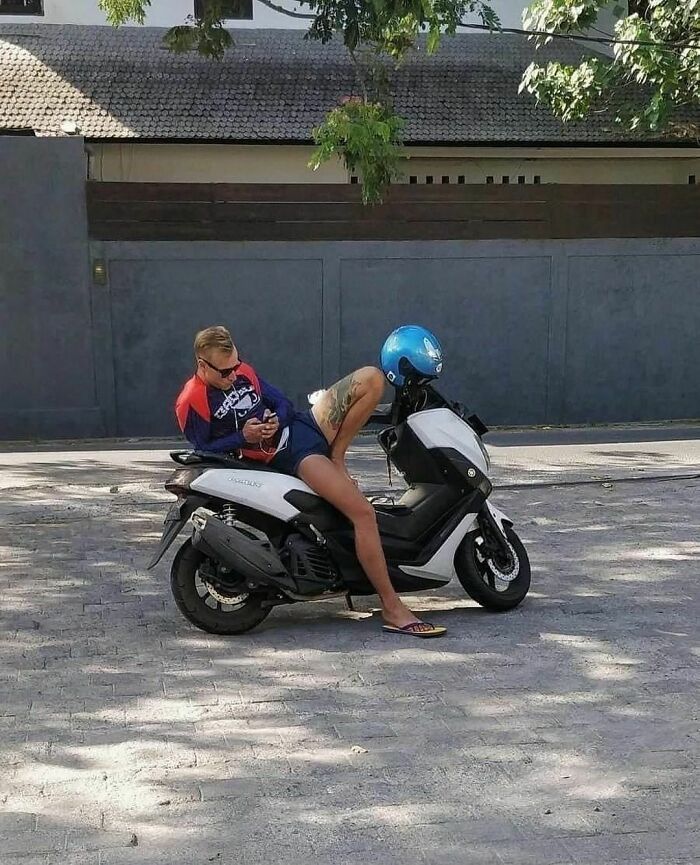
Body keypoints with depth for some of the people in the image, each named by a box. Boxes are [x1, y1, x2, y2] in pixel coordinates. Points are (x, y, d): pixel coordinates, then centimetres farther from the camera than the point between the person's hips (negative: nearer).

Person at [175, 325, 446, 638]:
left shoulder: (242, 371, 11)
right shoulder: (191, 403, -9)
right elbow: (203, 451, -5)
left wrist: (277, 419, -7)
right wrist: (243, 437, -17)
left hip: (301, 424, 8)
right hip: (287, 457, -8)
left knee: (371, 378, -8)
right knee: (363, 512, -25)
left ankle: (336, 457, -5)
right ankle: (392, 609, -20)